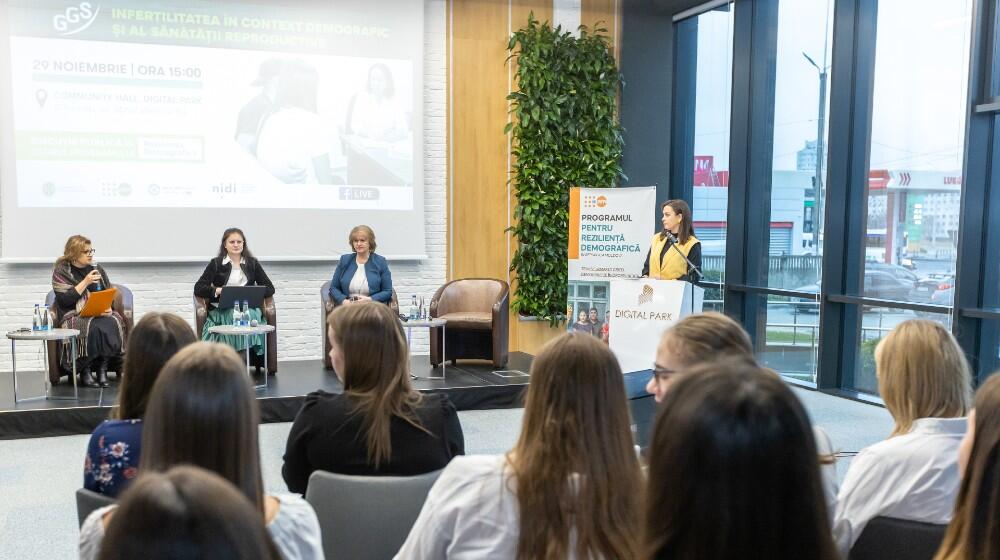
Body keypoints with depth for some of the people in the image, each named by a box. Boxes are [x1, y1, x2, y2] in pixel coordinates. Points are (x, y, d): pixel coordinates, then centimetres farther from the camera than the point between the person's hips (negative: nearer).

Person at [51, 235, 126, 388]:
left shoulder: (97, 269, 16)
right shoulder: (61, 271, 4)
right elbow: (64, 299, -8)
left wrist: (109, 308, -6)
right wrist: (85, 282, -12)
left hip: (100, 314, 4)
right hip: (74, 316, -3)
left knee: (112, 324, -32)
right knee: (95, 327, -36)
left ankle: (103, 368, -24)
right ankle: (85, 371, -22)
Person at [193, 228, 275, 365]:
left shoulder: (253, 264, 17)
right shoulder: (216, 264, 12)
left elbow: (270, 288, 12)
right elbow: (198, 288, 4)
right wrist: (216, 290, -15)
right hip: (221, 310, -1)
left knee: (250, 316, -35)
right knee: (234, 317, -36)